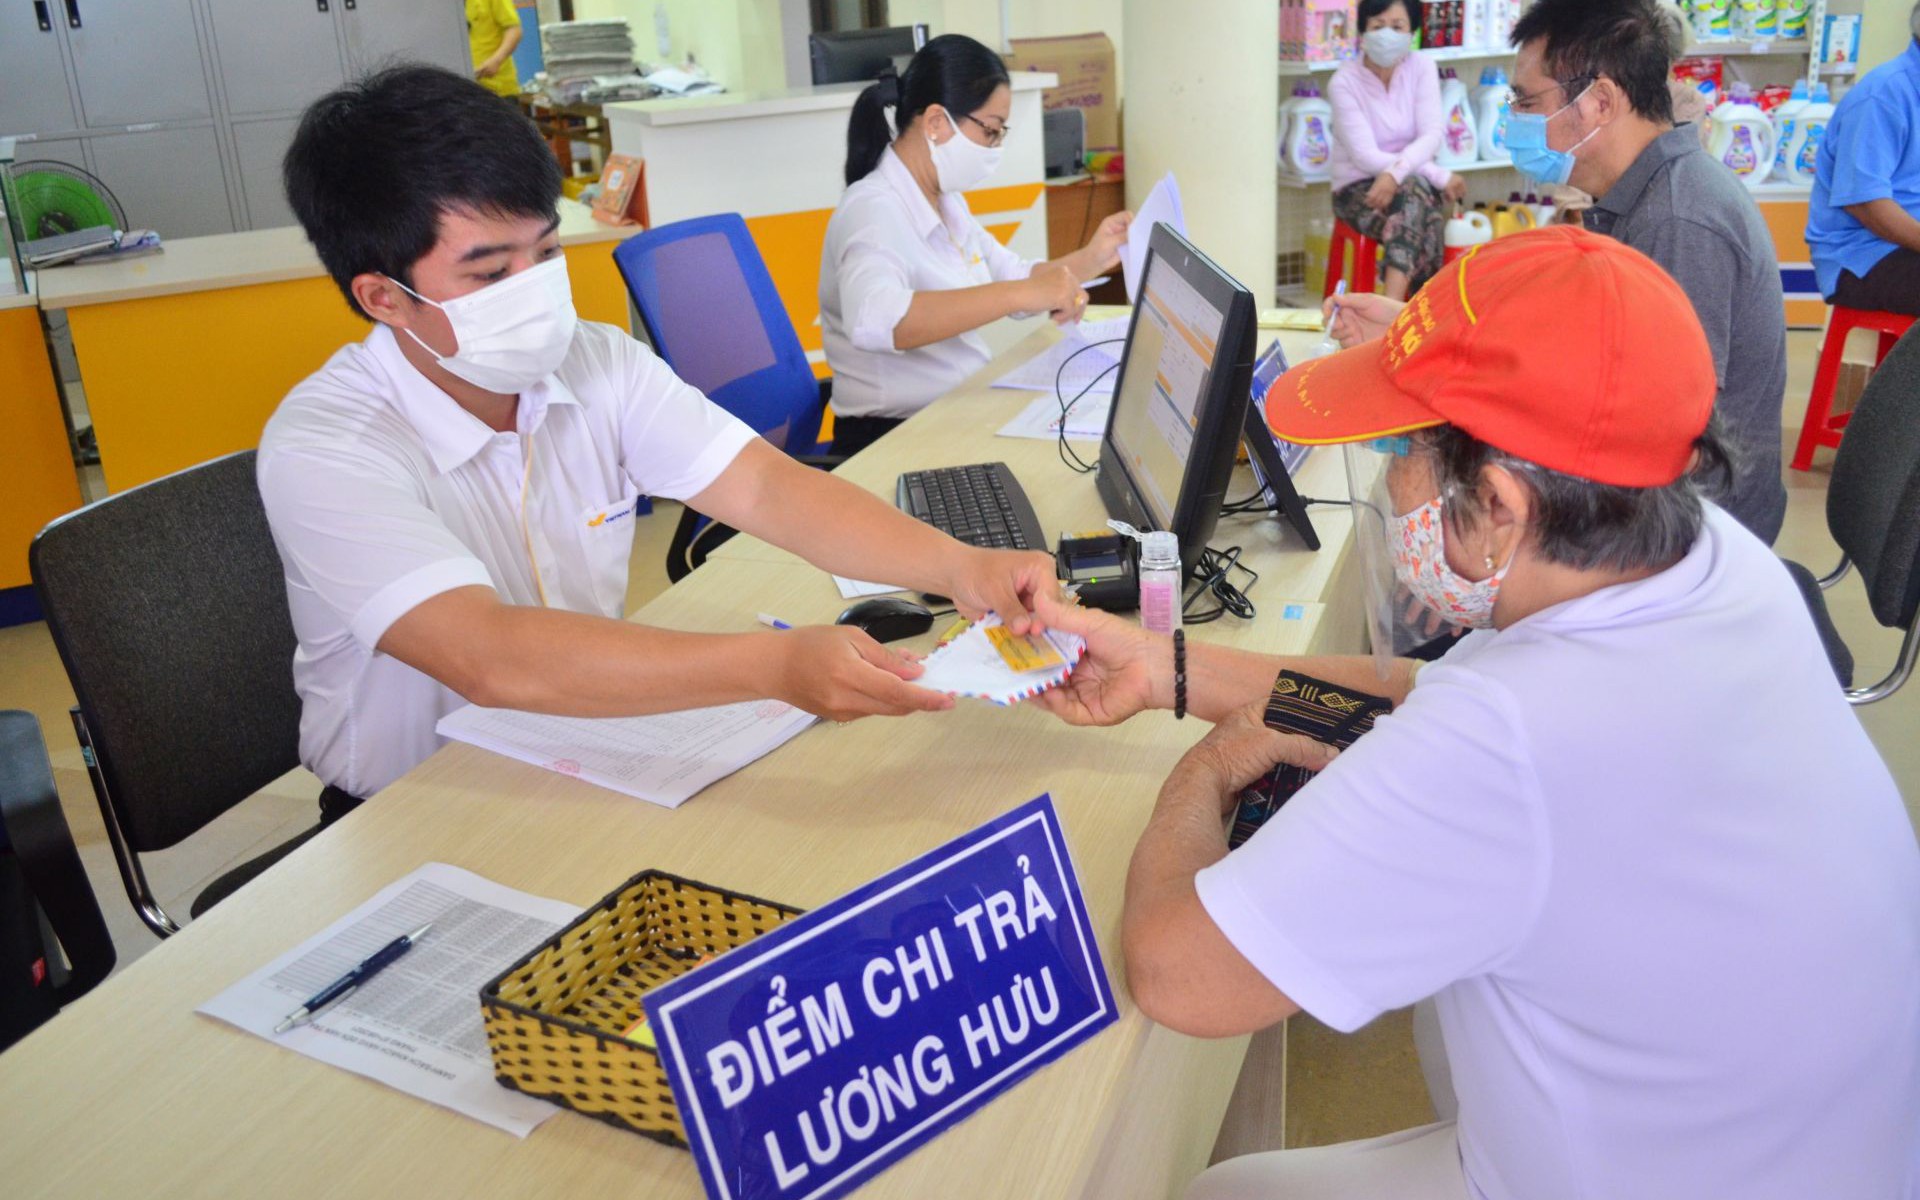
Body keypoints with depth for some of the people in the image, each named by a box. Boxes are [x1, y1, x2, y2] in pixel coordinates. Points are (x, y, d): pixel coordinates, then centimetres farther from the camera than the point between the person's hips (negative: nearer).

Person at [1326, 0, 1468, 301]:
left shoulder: (1422, 68, -2)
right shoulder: (1344, 81, -11)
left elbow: (1432, 135, -11)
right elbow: (1365, 156, -18)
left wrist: (1396, 172, -32)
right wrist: (1440, 176, -20)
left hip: (1413, 185, 2)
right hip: (1359, 187, -2)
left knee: (1415, 189, -33)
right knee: (1417, 189, -32)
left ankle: (1391, 303, -44)